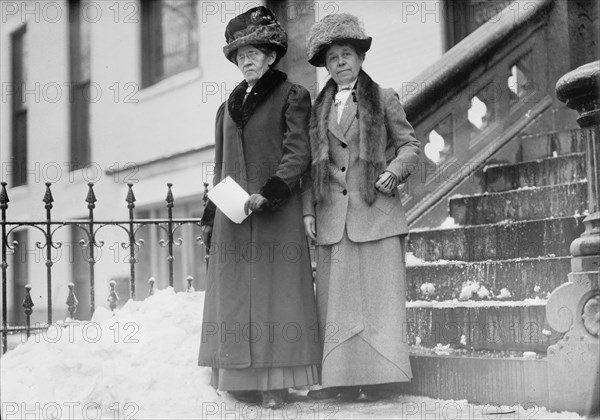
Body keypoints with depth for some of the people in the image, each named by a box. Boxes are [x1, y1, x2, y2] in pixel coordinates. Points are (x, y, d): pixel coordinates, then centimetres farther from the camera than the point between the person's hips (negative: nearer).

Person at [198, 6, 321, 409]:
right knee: (234, 295, 1)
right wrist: (210, 217, 15)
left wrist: (268, 193, -19)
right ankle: (243, 380, 4)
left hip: (275, 212, -5)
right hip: (232, 217, 6)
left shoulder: (291, 96, 2)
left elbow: (298, 153, -7)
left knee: (274, 292, -6)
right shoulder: (228, 107, 19)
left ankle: (275, 383, -4)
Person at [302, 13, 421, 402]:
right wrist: (308, 209, 6)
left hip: (376, 213, -3)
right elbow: (311, 165, 15)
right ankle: (337, 378, 5)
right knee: (335, 298, 1)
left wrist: (395, 170, -11)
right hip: (332, 217, 3)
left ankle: (373, 378, 1)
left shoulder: (384, 98, 6)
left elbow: (410, 144, 8)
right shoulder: (319, 109, 14)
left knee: (378, 294, -4)